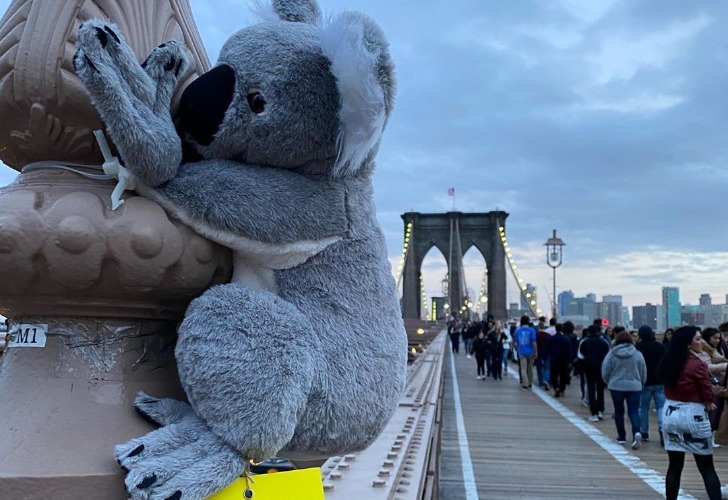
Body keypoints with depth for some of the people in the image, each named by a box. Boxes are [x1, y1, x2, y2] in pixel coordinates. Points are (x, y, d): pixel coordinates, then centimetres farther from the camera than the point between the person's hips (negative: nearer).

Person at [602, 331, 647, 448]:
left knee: (619, 412, 13)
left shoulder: (612, 354, -6)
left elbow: (605, 371, -2)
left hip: (616, 386, 0)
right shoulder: (637, 354, -1)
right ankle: (637, 432, -22)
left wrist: (609, 382, 16)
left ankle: (621, 437, 19)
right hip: (634, 387, 0)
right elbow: (643, 372, 5)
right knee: (634, 411, 2)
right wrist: (641, 384, 22)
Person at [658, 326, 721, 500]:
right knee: (707, 468, 5)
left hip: (670, 414, 6)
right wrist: (708, 404, 10)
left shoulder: (667, 363, 4)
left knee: (674, 465, 10)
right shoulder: (697, 365, -15)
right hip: (693, 416, -5)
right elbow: (708, 396, -12)